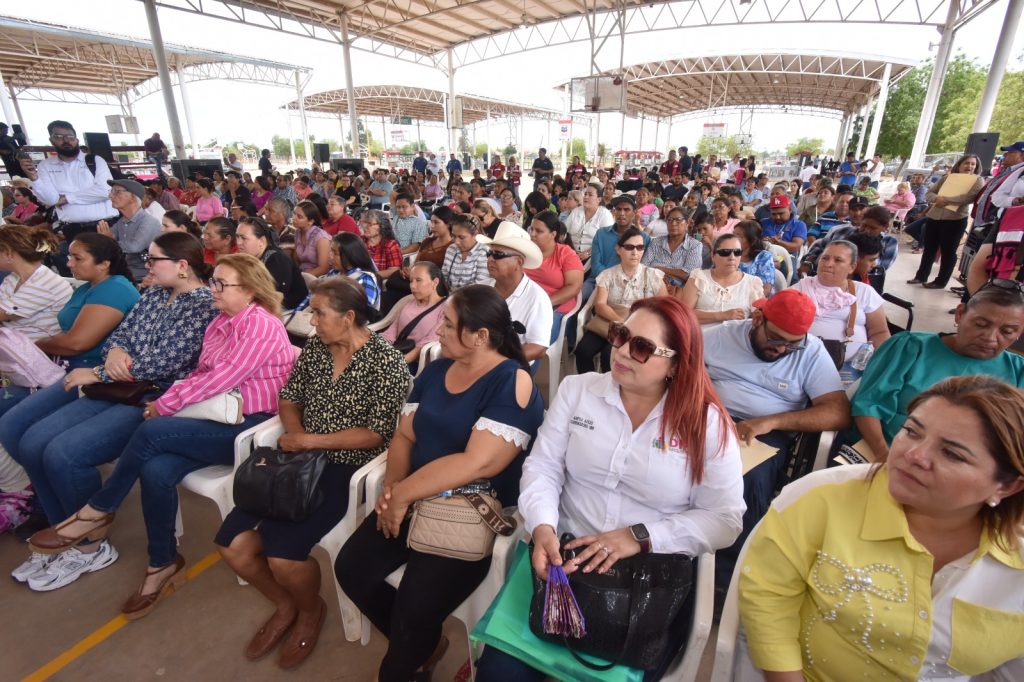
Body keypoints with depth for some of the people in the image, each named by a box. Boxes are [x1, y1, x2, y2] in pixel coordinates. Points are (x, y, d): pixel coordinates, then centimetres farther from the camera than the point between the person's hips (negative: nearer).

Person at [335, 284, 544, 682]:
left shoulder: (512, 383, -17)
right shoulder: (436, 370, 7)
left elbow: (478, 463, -25)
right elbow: (405, 434, 9)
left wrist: (403, 494, -19)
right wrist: (392, 486, -9)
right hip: (416, 501, 7)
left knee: (415, 607, -19)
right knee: (351, 569, -3)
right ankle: (423, 645, 23)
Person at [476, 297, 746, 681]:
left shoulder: (707, 422, -6)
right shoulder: (577, 391, 0)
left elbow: (725, 519, -6)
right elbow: (543, 468, -1)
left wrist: (641, 537, -18)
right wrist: (542, 527, -19)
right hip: (567, 554, 1)